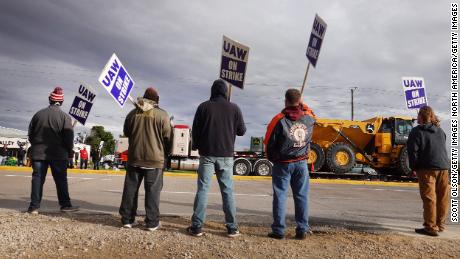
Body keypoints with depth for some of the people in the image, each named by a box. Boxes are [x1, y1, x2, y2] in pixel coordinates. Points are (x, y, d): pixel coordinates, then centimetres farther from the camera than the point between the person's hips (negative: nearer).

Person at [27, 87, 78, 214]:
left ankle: (34, 206, 5)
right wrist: (70, 151, 3)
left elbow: (30, 134, 12)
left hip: (38, 152, 3)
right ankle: (65, 204, 8)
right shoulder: (64, 116, -8)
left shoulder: (38, 114, 6)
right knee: (61, 180, 5)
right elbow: (69, 137, -10)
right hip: (58, 154, -3)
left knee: (37, 179, 6)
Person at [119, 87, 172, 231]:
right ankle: (152, 222, 4)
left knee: (130, 188, 11)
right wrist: (165, 153, 12)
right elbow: (168, 137, -3)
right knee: (152, 190, 2)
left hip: (134, 158, 4)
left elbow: (126, 132, 17)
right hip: (155, 158, -3)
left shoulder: (133, 113, 6)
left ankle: (127, 219, 15)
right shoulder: (162, 114, -5)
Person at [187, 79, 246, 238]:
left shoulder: (204, 107, -1)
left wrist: (196, 146, 17)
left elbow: (195, 130, 1)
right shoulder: (234, 108, -1)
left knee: (202, 189, 4)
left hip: (207, 154, 0)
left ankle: (197, 226, 4)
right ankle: (232, 228, 9)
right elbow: (242, 131, 4)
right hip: (226, 155, 1)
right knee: (227, 190, 6)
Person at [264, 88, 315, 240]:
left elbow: (269, 142, -7)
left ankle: (279, 230, 8)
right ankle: (302, 230, 14)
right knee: (301, 196, 10)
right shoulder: (309, 118, -3)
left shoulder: (279, 120, -13)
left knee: (280, 196, 5)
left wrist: (272, 159, 8)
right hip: (301, 163, 3)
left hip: (282, 164, -3)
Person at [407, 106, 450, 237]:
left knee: (429, 198, -4)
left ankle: (431, 227, -3)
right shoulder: (440, 131, 16)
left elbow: (413, 151, -9)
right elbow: (443, 149, 20)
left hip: (427, 168, -6)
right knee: (442, 198, 12)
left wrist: (413, 167, -1)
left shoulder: (417, 131, -4)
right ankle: (440, 224, 22)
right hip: (443, 167, 6)